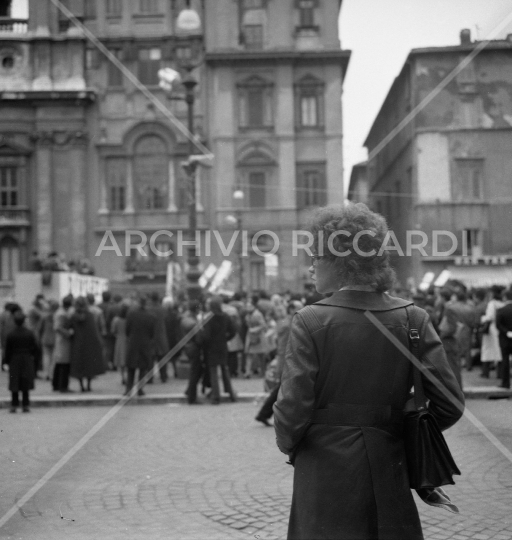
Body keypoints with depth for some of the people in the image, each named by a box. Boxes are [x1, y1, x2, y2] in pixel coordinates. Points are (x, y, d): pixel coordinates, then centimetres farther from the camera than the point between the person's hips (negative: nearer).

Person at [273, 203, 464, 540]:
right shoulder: (412, 318, -3)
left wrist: (289, 444, 8)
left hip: (325, 478, -3)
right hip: (389, 475, 3)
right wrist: (404, 432, 12)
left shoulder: (311, 322, -12)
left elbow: (293, 409, -13)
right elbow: (450, 404, -4)